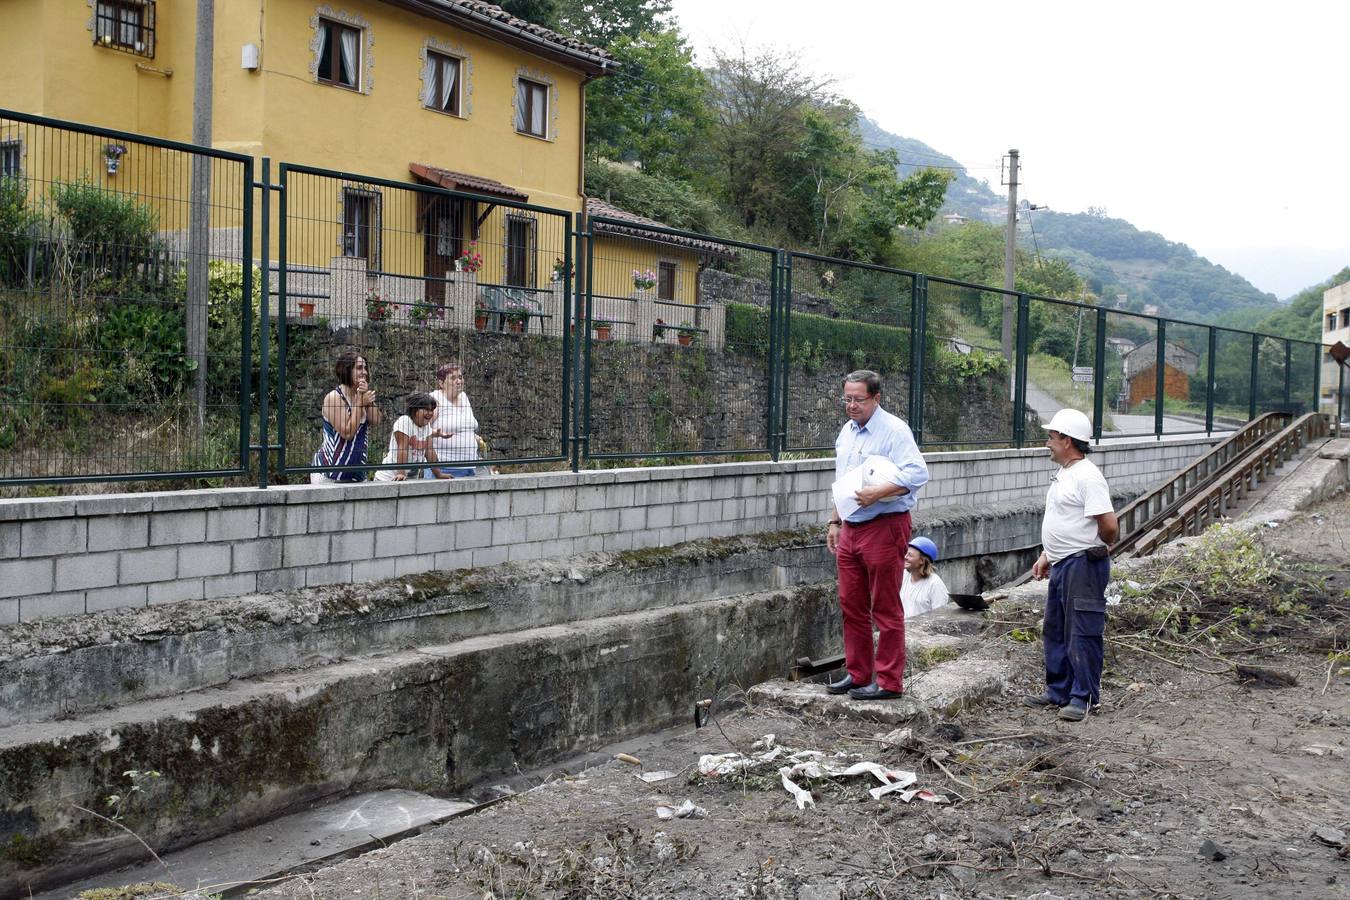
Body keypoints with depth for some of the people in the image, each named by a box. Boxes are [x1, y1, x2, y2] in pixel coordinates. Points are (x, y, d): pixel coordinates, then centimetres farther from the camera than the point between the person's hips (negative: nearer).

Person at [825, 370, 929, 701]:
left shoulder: (894, 430, -11)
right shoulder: (847, 431, 15)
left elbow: (917, 473, -21)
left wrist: (878, 492, -26)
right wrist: (835, 521, 20)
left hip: (884, 528, -8)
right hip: (851, 528, 8)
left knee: (886, 609, -2)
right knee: (851, 606, 12)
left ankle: (889, 682, 6)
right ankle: (858, 674, 23)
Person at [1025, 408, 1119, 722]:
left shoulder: (1087, 476, -18)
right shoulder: (1063, 474, 15)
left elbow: (1109, 525, -22)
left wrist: (1097, 548, -4)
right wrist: (1046, 555, 20)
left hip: (1083, 565, -11)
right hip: (1061, 565, 11)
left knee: (1082, 633, -4)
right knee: (1055, 631, 16)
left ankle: (1084, 697, 4)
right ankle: (1058, 691, 26)